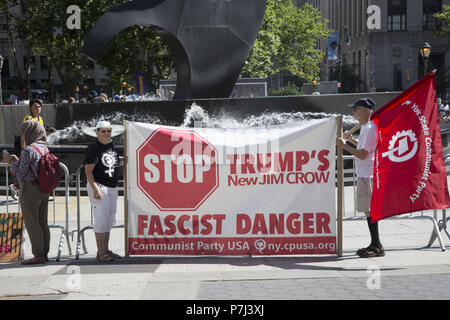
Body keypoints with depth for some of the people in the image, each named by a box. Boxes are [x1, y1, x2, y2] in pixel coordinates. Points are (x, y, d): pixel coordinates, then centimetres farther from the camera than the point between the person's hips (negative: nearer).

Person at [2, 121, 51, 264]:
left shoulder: (28, 150, -17)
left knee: (31, 223, 0)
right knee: (43, 222, 12)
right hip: (44, 189, 8)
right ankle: (44, 254, 17)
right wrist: (17, 161, 15)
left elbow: (21, 173, -13)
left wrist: (11, 161, 1)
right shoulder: (44, 148, 8)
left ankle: (38, 255, 2)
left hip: (30, 190, -8)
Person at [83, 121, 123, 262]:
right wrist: (95, 189, -23)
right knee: (101, 219, -8)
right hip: (99, 187, -8)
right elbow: (88, 171, -16)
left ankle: (106, 250, 18)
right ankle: (100, 253, -5)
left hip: (113, 188, 8)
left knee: (110, 220, 10)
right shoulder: (93, 149, -11)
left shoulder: (112, 146, 11)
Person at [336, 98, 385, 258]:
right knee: (368, 210, 13)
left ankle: (377, 246, -5)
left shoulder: (370, 129, -17)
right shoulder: (365, 127, 15)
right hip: (364, 174, 11)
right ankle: (375, 244, 19)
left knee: (369, 210, -8)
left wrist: (344, 145, -14)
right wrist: (352, 140, 21)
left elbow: (363, 154, -21)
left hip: (368, 175, -11)